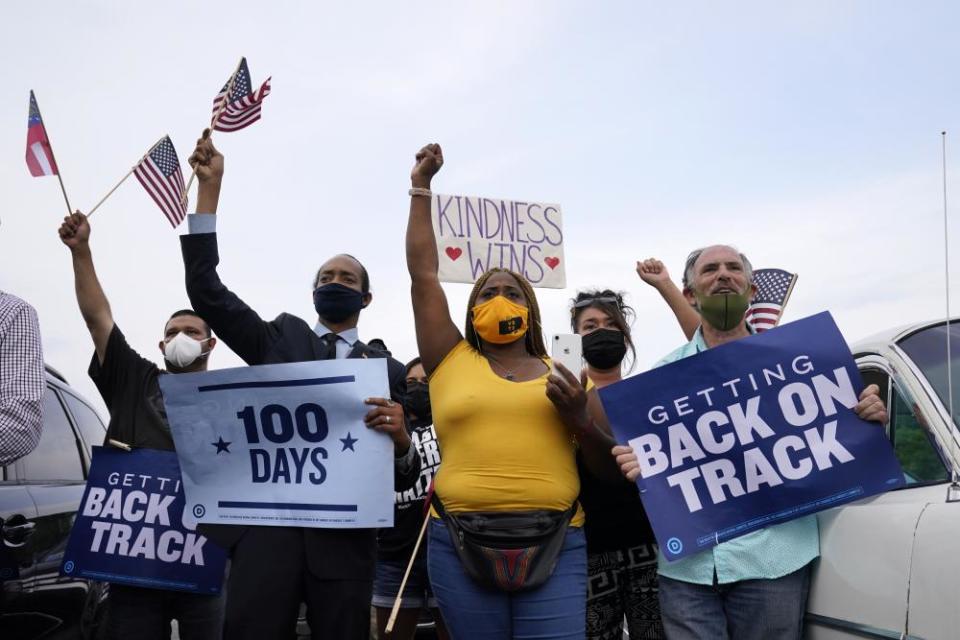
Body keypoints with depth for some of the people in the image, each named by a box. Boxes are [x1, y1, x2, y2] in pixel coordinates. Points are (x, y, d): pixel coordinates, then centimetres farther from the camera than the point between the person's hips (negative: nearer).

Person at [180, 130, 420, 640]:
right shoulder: (279, 338, 15)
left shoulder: (387, 370, 11)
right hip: (266, 524, 0)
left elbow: (402, 478, 6)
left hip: (344, 536, 0)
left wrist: (401, 440, -19)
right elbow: (205, 290, 3)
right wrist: (210, 188, -1)